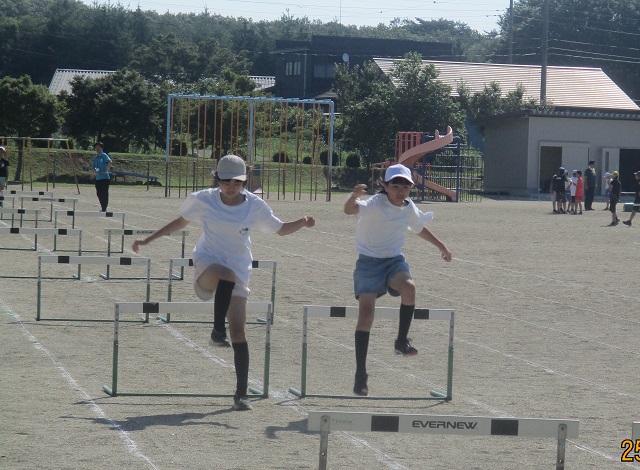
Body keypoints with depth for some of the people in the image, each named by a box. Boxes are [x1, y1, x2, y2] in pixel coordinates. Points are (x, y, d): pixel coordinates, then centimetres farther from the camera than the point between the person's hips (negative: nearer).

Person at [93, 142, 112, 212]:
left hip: (105, 178, -8)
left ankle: (104, 209, -4)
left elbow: (110, 162, -25)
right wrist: (95, 170, 5)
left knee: (104, 193, -6)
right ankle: (103, 207, 23)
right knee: (99, 193, 10)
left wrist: (106, 171, -21)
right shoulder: (95, 158, 15)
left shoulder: (104, 155, -8)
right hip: (98, 178, 8)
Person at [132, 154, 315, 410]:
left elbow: (280, 229, 8)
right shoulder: (203, 200, -3)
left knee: (238, 331, -9)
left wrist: (302, 223, -12)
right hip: (207, 264, -1)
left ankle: (241, 393, -2)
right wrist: (148, 239, 14)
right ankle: (217, 331, -31)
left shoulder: (254, 206, -3)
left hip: (239, 270, 1)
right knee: (227, 276, -40)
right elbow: (181, 221, 13)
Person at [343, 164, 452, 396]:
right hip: (369, 261, -4)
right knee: (366, 311, -17)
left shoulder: (409, 208, 4)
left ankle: (402, 341, -12)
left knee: (408, 287, -30)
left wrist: (441, 247, 36)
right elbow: (350, 210, -36)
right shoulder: (374, 205, -15)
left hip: (394, 260, 4)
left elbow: (420, 228, 26)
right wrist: (353, 196, -59)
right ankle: (360, 373, -10)